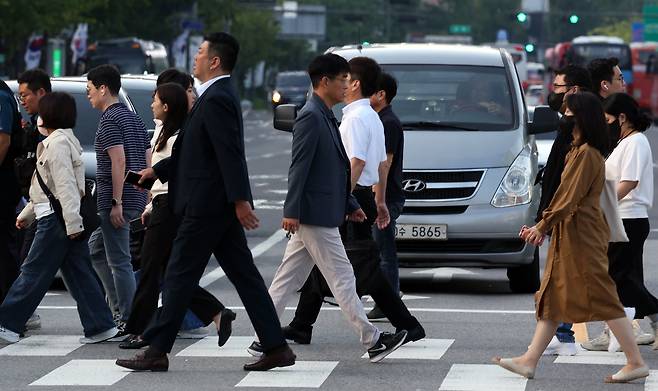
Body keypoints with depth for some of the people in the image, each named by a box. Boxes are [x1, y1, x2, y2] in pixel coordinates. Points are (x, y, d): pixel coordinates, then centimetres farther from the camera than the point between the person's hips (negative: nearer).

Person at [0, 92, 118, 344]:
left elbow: (65, 185, -20)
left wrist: (72, 223, -25)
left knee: (34, 272, -5)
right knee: (79, 274, 6)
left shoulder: (57, 143, -12)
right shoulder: (65, 140, 21)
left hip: (56, 219, -10)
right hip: (62, 218, 10)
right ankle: (100, 326, 3)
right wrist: (27, 214, 31)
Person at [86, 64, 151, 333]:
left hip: (115, 201, -10)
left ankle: (129, 322, -5)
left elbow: (119, 161, -21)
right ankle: (118, 308, 17)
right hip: (137, 198, 10)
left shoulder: (109, 120, -11)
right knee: (96, 248, 21)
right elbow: (148, 161, 17)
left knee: (119, 261, -6)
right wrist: (146, 201, 18)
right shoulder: (133, 118, 17)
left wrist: (116, 202, -21)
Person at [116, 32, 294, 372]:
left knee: (179, 277, -2)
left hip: (206, 204, -10)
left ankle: (156, 351, 3)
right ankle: (276, 348, 6)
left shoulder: (216, 99, -16)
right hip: (221, 206, 10)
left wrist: (240, 201, -28)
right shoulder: (219, 96, 16)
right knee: (244, 277, 8)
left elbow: (231, 154, -23)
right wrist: (157, 170, 28)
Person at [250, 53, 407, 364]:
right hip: (315, 216, -10)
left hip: (316, 216, 10)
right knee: (342, 279, -3)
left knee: (288, 280, 9)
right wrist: (292, 211, -22)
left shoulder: (324, 117, 17)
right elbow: (299, 167, -19)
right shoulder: (310, 117, -14)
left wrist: (350, 205, 21)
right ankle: (372, 341, 2)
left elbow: (336, 169, 23)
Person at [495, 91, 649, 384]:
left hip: (582, 235, -11)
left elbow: (570, 197, -19)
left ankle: (636, 362, -5)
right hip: (570, 234, 11)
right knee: (551, 296, 10)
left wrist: (543, 226, -14)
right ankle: (529, 361, 13)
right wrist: (544, 226, 15)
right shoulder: (580, 151, 15)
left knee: (602, 298, -8)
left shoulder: (587, 154, -16)